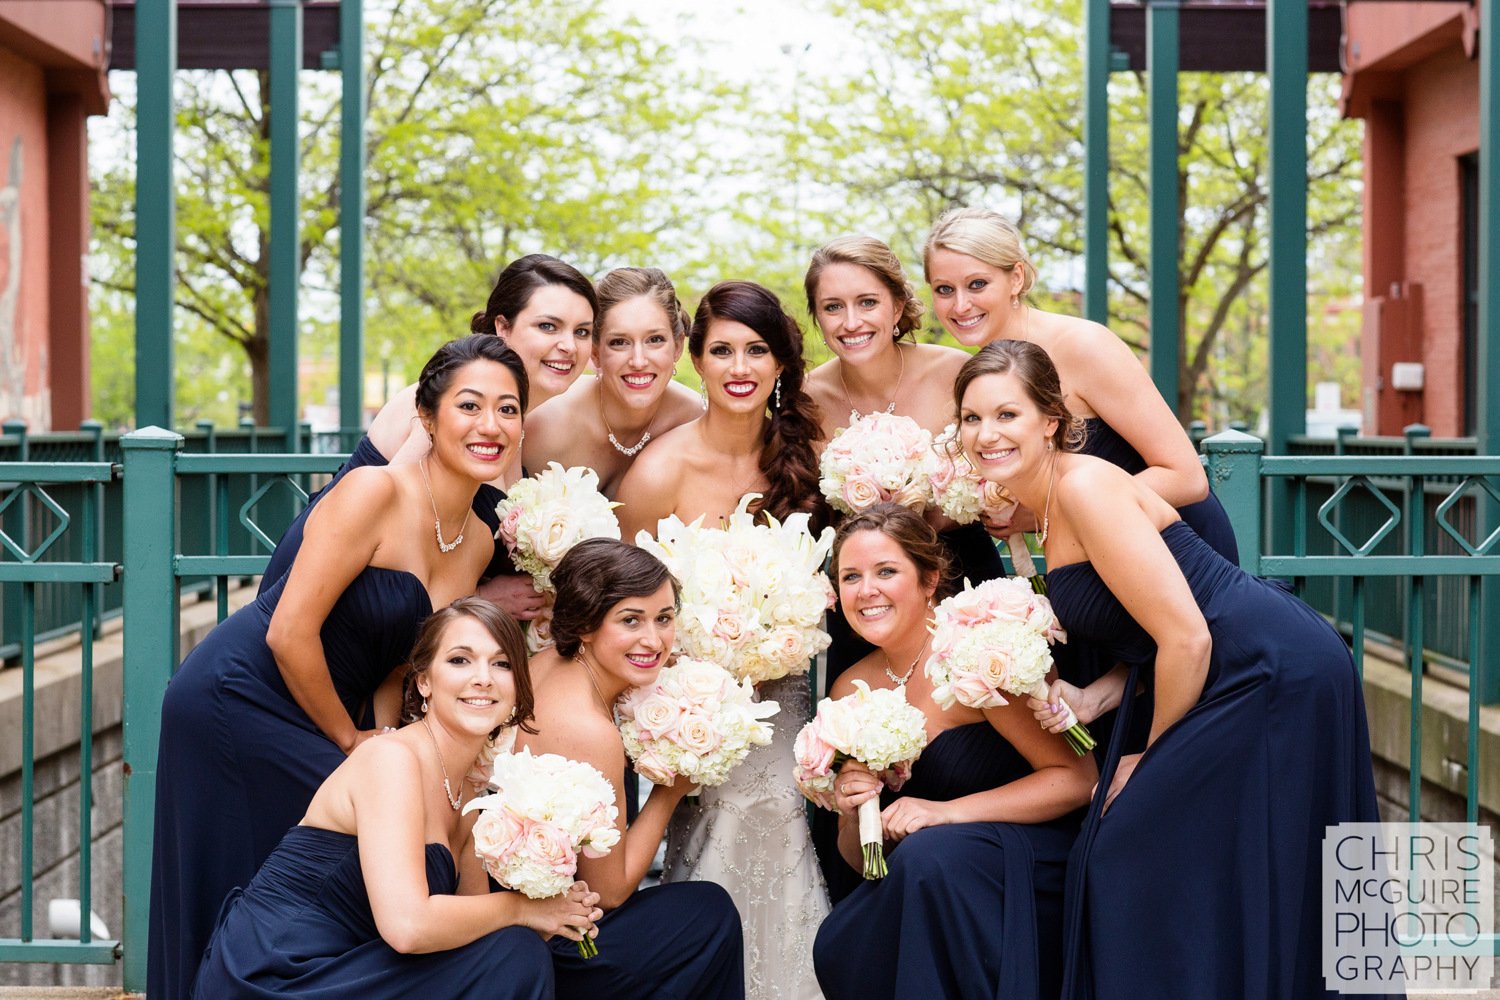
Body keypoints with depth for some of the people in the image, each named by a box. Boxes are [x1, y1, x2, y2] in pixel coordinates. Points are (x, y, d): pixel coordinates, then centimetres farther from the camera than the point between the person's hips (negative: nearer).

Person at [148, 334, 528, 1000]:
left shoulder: (478, 544, 4)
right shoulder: (376, 492, -21)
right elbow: (290, 633, -23)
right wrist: (348, 740, -10)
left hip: (327, 718, 8)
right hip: (236, 703, -8)